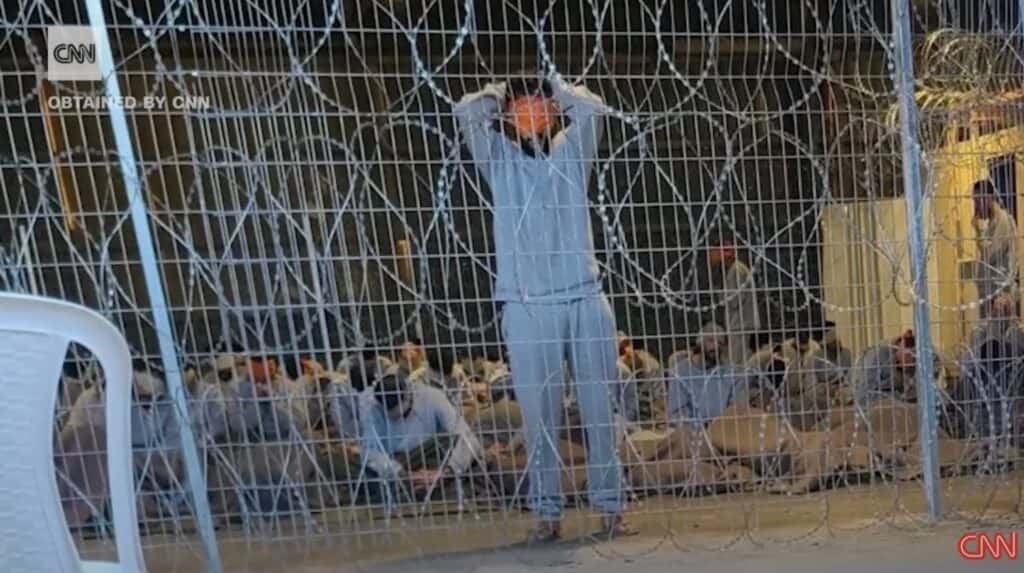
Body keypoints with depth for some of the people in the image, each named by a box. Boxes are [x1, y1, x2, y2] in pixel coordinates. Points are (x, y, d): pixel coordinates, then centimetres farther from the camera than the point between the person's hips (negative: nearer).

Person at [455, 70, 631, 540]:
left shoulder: (570, 152, 16)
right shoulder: (499, 158, 11)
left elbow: (593, 107, 2)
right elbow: (466, 111, -1)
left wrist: (550, 84, 18)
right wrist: (502, 90, 17)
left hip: (586, 298, 2)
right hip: (527, 304, -1)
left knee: (599, 408, 5)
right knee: (539, 413, 1)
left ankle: (610, 504, 17)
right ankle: (547, 510, 14)